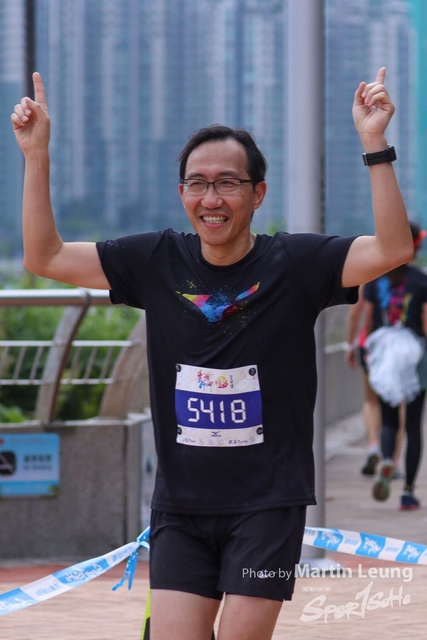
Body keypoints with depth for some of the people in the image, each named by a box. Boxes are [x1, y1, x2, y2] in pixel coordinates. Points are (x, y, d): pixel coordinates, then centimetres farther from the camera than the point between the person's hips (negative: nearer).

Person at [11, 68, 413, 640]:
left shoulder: (294, 263, -5)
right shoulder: (158, 262, 3)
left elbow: (393, 250, -19)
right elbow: (44, 257, 6)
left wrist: (374, 144, -28)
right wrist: (36, 155, -4)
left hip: (268, 504, -3)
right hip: (180, 505, 3)